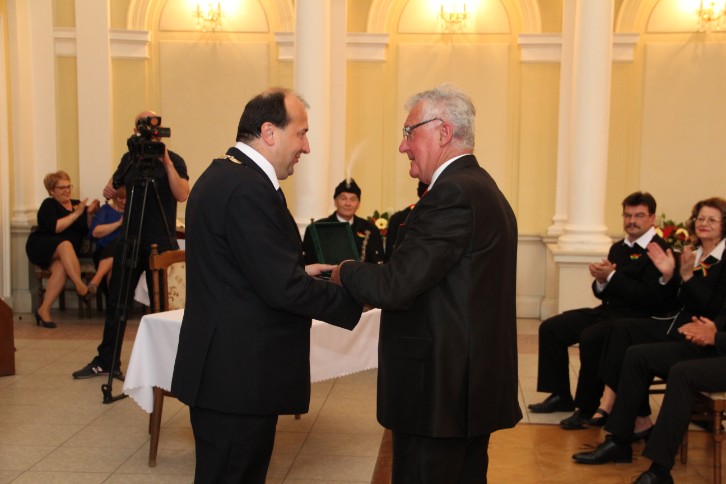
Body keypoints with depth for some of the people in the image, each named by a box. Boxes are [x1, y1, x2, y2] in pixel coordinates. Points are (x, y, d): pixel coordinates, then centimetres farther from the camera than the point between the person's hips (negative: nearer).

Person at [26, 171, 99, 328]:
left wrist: (89, 213, -6)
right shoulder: (48, 205, 3)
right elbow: (54, 227, -16)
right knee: (65, 244, -37)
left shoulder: (77, 204, 17)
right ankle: (81, 287, -46)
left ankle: (44, 310, -31)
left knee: (61, 269, -32)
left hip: (63, 255, 4)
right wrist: (76, 214, -15)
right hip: (41, 247, -4)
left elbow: (86, 231, 9)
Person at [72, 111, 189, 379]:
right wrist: (109, 190, -10)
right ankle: (106, 361, 15)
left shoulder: (173, 160, -4)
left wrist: (166, 162, -23)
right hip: (130, 239, 4)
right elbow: (112, 189, 12)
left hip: (161, 243, -4)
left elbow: (182, 195, -18)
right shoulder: (129, 158, 10)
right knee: (116, 301, 6)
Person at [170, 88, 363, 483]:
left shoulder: (223, 175, 12)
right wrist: (358, 297, -11)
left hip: (223, 370, 10)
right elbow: (283, 288, -23)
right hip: (239, 375, -10)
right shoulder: (248, 188, -21)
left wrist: (299, 270, 10)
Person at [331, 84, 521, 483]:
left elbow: (397, 285, -22)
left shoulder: (452, 194, -18)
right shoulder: (484, 189, 13)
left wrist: (345, 272, -4)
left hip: (438, 392, -10)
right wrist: (371, 290, 9)